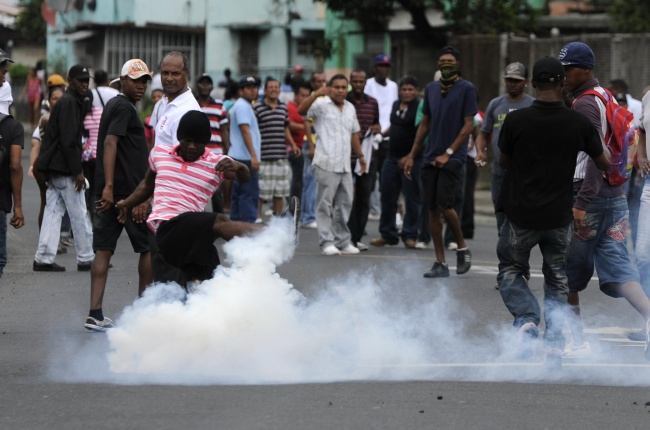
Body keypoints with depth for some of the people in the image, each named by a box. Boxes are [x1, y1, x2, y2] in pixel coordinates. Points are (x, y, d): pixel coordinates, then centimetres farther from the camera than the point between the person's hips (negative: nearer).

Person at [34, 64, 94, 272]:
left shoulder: (74, 101, 17)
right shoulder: (68, 102, -14)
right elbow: (68, 140, -20)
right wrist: (78, 171, -19)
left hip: (53, 168, 10)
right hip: (64, 168, -10)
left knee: (53, 212, 8)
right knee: (79, 214, -3)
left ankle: (43, 259, 6)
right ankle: (86, 259, 3)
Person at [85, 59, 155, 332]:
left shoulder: (114, 105, 21)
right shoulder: (124, 108, -10)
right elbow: (110, 143, -21)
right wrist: (109, 186, -28)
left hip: (110, 191, 9)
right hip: (126, 190, -9)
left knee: (103, 249, 3)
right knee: (150, 246, 3)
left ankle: (95, 314, -3)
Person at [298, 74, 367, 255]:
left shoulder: (350, 108, 17)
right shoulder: (322, 105, -3)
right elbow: (301, 110, -20)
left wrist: (360, 155, 23)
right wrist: (316, 95, -34)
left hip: (345, 165, 7)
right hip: (326, 164, -7)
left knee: (345, 203, 9)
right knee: (325, 204, -4)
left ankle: (343, 241, 17)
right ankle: (327, 242, -2)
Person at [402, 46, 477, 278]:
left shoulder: (466, 89, -3)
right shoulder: (431, 89, 13)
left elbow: (468, 125, -7)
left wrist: (448, 153, -14)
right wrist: (412, 156, 14)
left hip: (453, 157, -6)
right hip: (430, 158, 6)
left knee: (444, 204, -15)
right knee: (432, 208, 3)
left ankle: (462, 247, 8)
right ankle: (440, 263, 7)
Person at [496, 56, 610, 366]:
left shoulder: (516, 120, -13)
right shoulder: (579, 123, -8)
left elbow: (503, 162, 3)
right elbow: (603, 164, 6)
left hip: (521, 215, -1)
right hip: (559, 217, 2)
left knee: (510, 271, 19)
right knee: (556, 282, 15)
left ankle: (526, 320, -6)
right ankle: (555, 346, 4)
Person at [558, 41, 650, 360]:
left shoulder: (585, 103, -13)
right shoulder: (605, 98, 16)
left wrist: (581, 202, -25)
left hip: (589, 195, -8)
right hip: (615, 194, 8)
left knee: (567, 272, 5)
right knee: (616, 268, 3)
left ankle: (576, 341, 10)